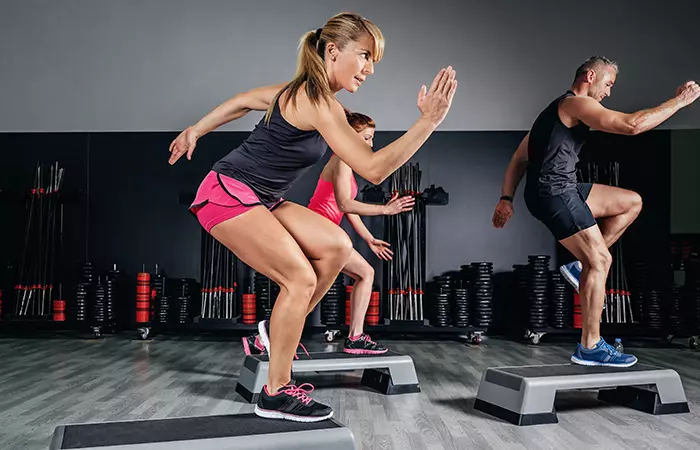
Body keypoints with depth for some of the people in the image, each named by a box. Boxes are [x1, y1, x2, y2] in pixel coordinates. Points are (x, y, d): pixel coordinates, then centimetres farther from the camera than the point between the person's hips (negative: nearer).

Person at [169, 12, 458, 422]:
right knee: (301, 278, -16)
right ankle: (276, 395, -6)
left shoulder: (303, 91, 10)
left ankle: (279, 330, 12)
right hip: (230, 194, -9)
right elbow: (374, 169, -27)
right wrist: (428, 122, -31)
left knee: (336, 246, -1)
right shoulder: (320, 104, -20)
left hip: (259, 200, 9)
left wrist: (194, 132, 29)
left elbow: (242, 101, 21)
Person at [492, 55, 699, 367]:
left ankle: (580, 266, 11)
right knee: (600, 261, -7)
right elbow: (632, 124, -18)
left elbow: (520, 157, 20)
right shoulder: (576, 103, -6)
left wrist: (506, 198, 14)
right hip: (554, 194, -10)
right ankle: (590, 348, -1)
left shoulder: (557, 110, 25)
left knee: (631, 202, 16)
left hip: (561, 190, 10)